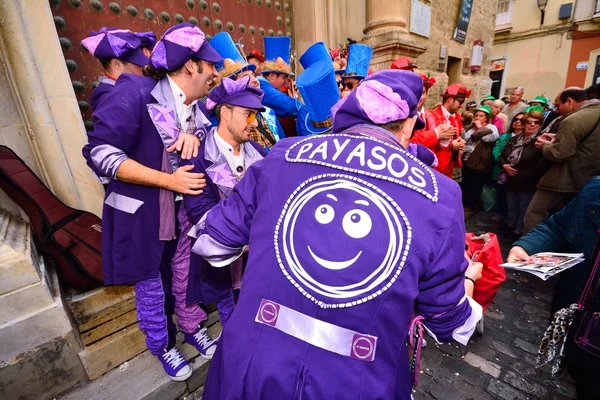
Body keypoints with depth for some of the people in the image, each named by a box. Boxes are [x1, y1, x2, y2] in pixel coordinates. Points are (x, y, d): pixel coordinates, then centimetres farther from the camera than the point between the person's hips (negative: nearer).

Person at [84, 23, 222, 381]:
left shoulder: (192, 103, 0)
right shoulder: (135, 92, -20)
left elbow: (205, 125, 16)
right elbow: (101, 153, -21)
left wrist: (193, 134, -11)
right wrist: (169, 180, -26)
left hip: (181, 208, 6)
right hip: (141, 213, -5)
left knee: (185, 272, 20)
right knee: (150, 284, 15)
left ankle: (193, 328, 46)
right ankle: (163, 347, 40)